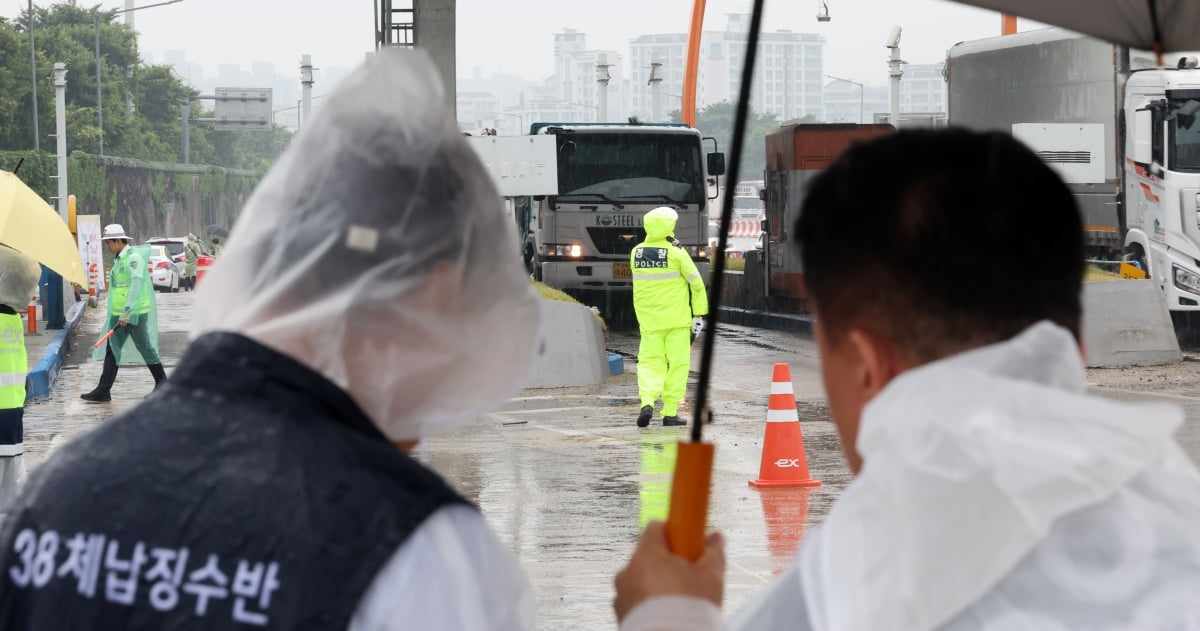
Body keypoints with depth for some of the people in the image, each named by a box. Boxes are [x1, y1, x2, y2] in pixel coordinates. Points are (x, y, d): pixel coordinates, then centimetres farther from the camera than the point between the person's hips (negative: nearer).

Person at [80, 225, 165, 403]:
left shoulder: (134, 257, -15)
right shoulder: (118, 259, 15)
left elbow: (137, 284, -25)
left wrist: (128, 311, -31)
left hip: (135, 314, -9)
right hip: (118, 313, 9)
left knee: (145, 347, 1)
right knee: (111, 351, 5)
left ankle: (162, 382, 17)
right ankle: (103, 390, 5)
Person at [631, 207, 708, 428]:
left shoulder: (636, 253, 0)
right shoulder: (676, 253, -11)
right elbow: (696, 283, -8)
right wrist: (699, 313, 1)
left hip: (648, 318, 3)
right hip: (677, 318, -3)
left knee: (650, 361, 9)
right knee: (677, 364, 6)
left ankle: (647, 401, -15)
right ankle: (670, 412, 5)